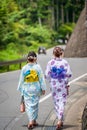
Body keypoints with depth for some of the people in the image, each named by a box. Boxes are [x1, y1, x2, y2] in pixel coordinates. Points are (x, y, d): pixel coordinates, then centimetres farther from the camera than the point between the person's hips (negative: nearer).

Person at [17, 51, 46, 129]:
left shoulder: (24, 68, -4)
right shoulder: (38, 67, -7)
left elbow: (21, 80, 1)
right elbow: (42, 79, -4)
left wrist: (21, 89, 12)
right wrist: (43, 88, 2)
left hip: (27, 89, 0)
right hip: (36, 88, 0)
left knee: (28, 105, 1)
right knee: (35, 105, 12)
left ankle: (31, 121, -13)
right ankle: (34, 121, 19)